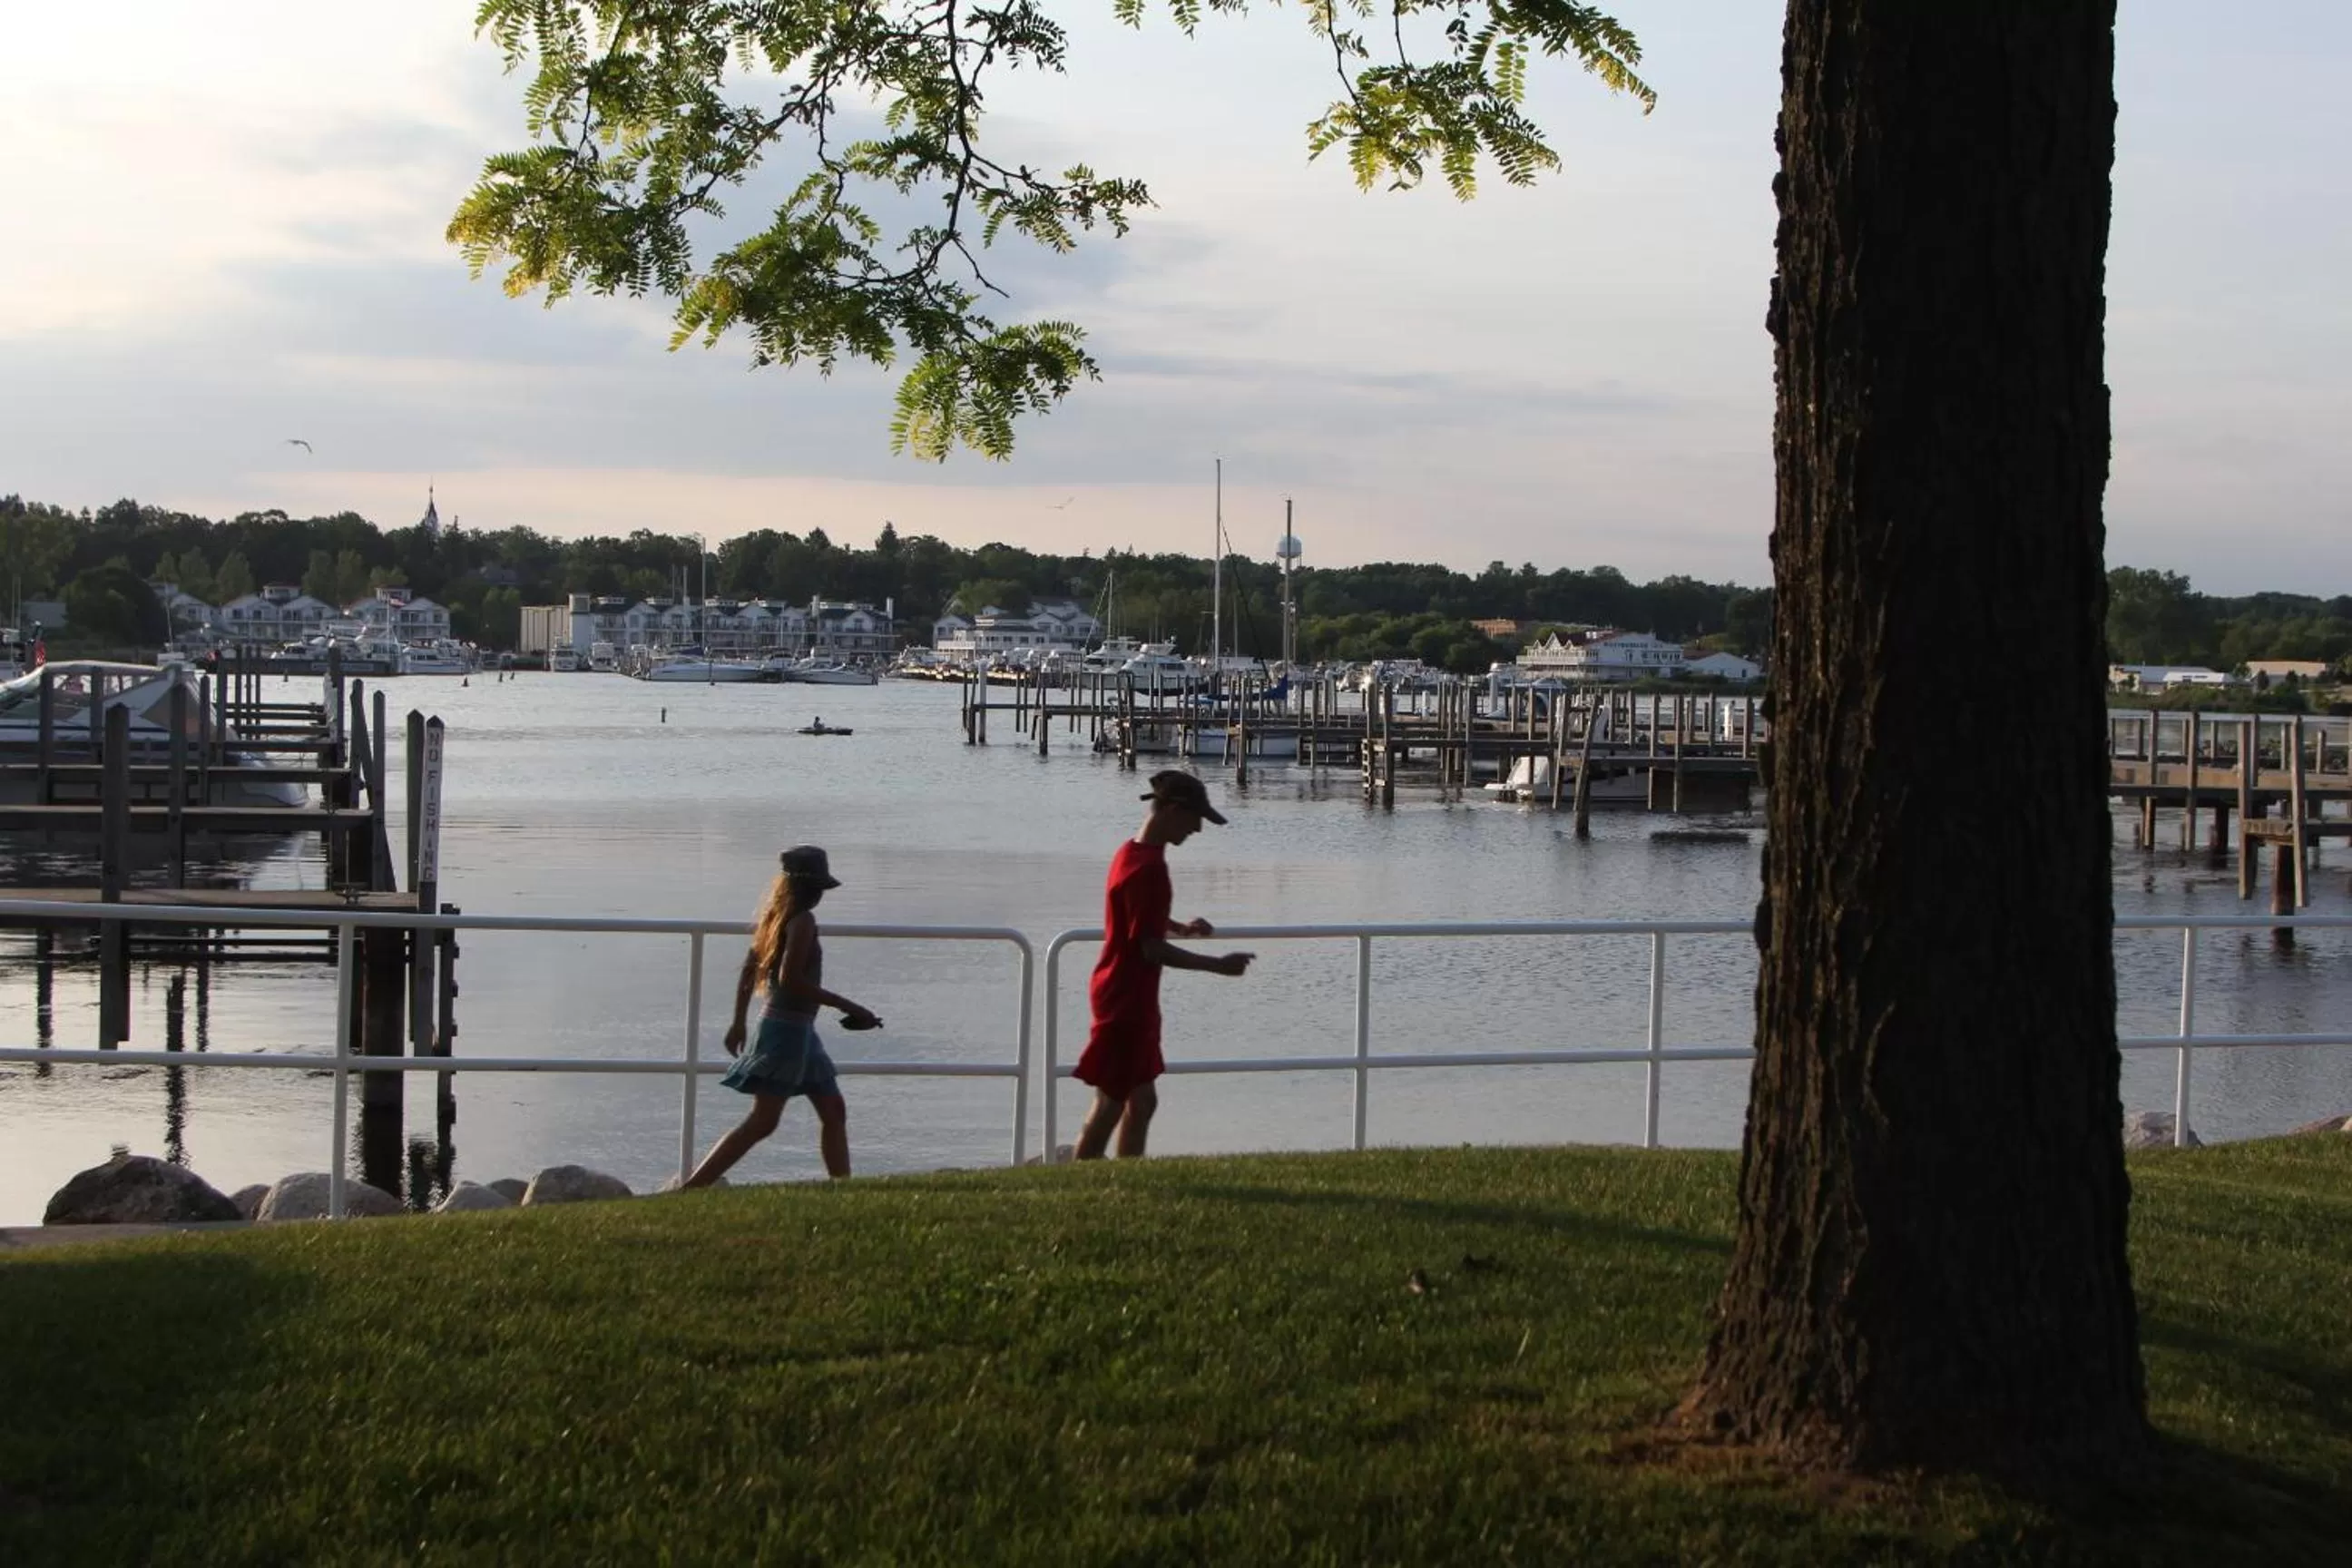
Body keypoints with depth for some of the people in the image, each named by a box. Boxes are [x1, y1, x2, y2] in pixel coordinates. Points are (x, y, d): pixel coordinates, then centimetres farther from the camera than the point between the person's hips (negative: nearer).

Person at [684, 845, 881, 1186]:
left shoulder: (774, 917, 11)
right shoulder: (802, 921, -15)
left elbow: (748, 971, 18)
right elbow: (790, 979, -24)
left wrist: (739, 1022, 26)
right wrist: (846, 1006, -20)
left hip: (799, 1030, 10)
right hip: (789, 1027, -10)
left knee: (834, 1112, 14)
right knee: (762, 1122, -11)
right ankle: (689, 1190, -15)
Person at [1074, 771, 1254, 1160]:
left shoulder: (1130, 852, 9)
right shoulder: (1149, 867, -22)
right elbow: (1152, 949, -22)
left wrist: (1180, 927, 12)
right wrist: (1218, 965, -18)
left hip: (1127, 997, 10)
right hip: (1127, 1000, -10)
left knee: (1142, 1101, 14)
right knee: (1110, 1105, -3)